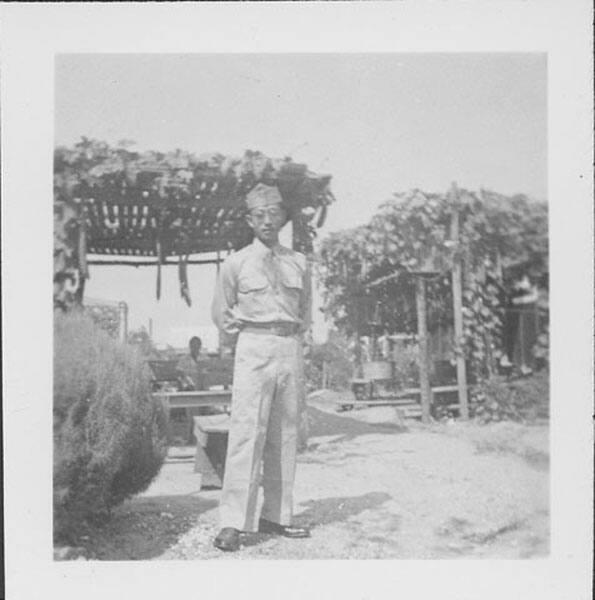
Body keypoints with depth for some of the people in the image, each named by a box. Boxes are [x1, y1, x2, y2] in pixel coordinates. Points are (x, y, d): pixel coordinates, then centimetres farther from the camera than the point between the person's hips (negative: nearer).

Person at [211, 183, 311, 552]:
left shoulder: (298, 263, 12)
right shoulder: (236, 263, 4)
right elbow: (222, 313, 11)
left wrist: (296, 338, 12)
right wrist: (242, 341, 7)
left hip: (292, 350, 4)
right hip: (254, 349, -4)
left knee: (285, 434, 6)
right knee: (247, 431, -11)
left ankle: (276, 516, 14)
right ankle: (233, 523, -8)